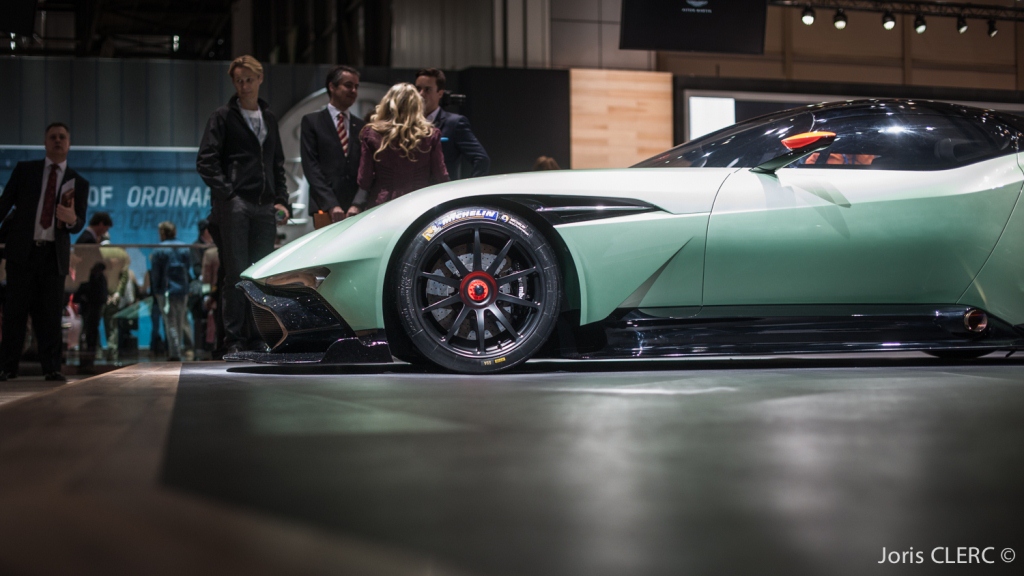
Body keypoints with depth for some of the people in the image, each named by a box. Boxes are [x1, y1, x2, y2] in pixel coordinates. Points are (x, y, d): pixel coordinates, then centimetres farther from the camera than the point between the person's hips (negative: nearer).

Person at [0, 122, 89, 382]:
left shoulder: (78, 183, 9)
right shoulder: (24, 170, 8)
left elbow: (79, 224, 6)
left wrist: (72, 219, -17)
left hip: (55, 254, 1)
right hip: (23, 250, -1)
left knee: (51, 314, 1)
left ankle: (51, 368, 6)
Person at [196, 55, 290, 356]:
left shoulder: (269, 118, 18)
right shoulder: (223, 117, 2)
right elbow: (205, 161, -4)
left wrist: (281, 200, 11)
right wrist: (226, 193, -13)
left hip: (264, 206, 5)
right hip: (234, 204, -5)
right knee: (236, 274, -5)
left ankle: (257, 338, 11)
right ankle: (235, 339, 0)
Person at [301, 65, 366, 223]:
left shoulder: (361, 126, 15)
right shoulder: (311, 121, 6)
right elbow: (311, 167, -2)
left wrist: (359, 205, -8)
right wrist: (331, 205, -12)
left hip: (357, 210, 3)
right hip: (324, 209, -2)